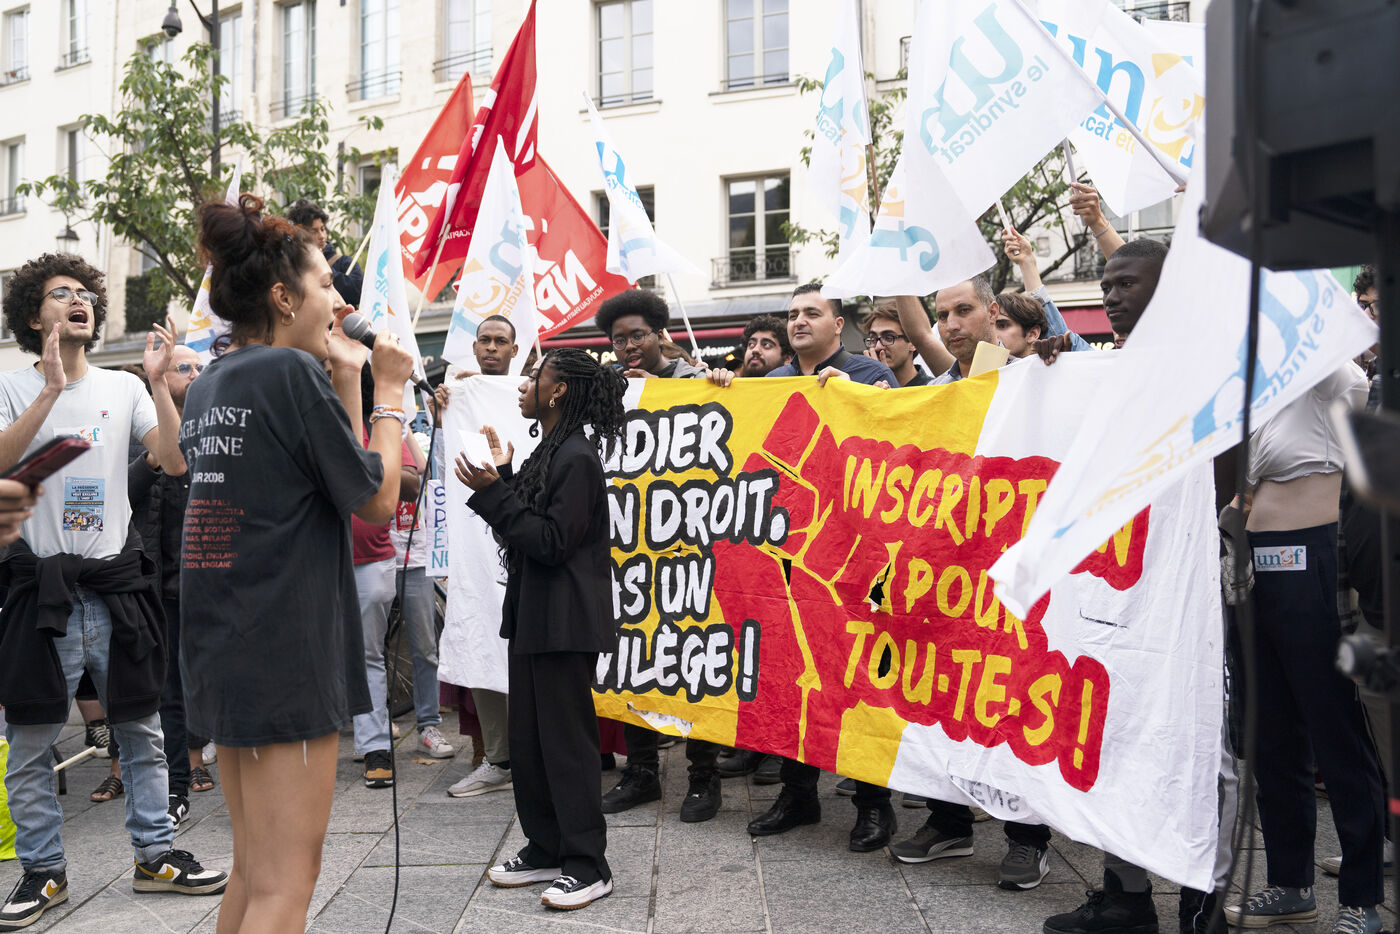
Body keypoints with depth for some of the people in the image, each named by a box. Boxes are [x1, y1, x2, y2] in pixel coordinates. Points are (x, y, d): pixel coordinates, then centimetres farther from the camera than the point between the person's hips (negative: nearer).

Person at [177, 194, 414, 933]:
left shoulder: (208, 387, 14)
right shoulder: (292, 371, -13)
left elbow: (343, 475, 17)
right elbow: (378, 499, -9)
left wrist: (346, 381, 12)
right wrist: (389, 391, 0)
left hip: (221, 651, 9)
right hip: (286, 652, -9)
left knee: (253, 870, 19)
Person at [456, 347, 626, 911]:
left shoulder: (577, 457, -16)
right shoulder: (549, 451, 14)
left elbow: (551, 542, -19)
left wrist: (493, 494, -17)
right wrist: (502, 478, 8)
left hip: (564, 624, -10)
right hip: (533, 616, 10)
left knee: (566, 741, -3)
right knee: (529, 738, 14)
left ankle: (587, 866, 7)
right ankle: (545, 849, 26)